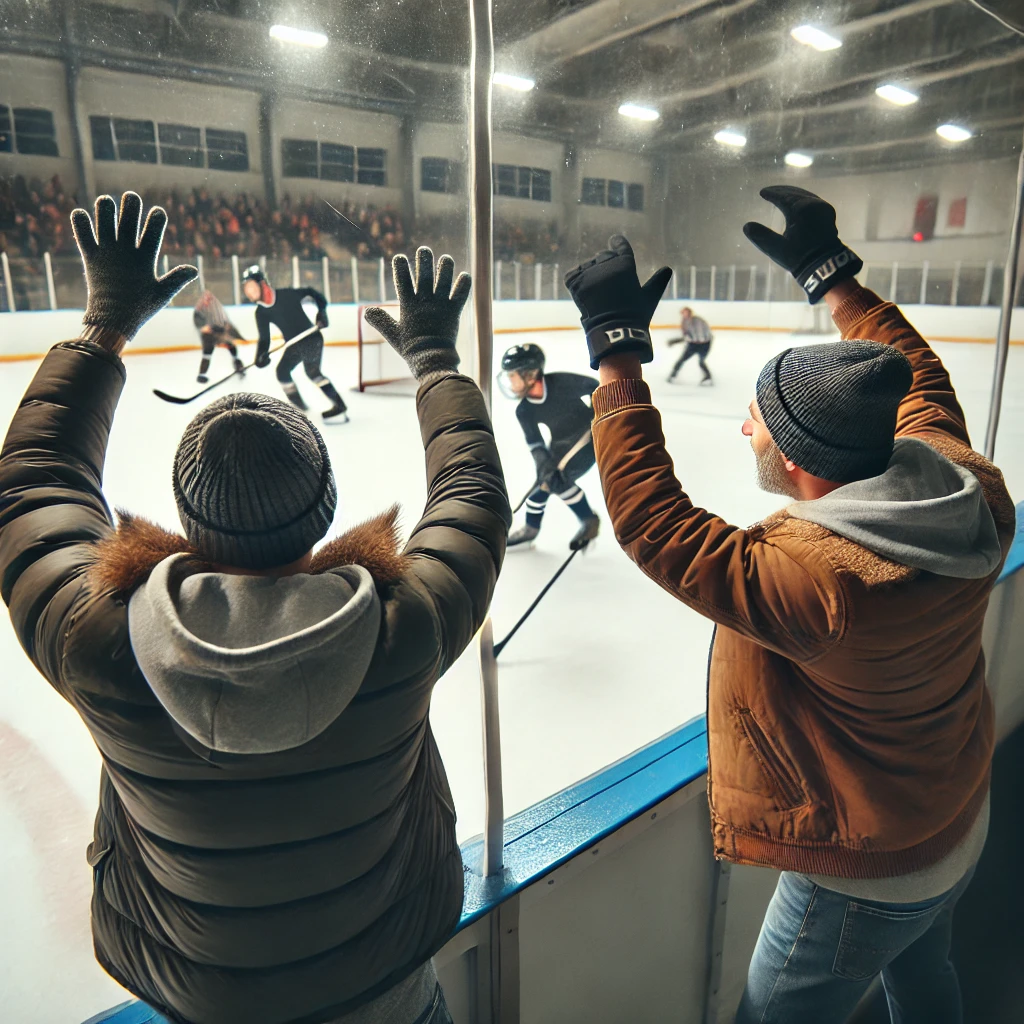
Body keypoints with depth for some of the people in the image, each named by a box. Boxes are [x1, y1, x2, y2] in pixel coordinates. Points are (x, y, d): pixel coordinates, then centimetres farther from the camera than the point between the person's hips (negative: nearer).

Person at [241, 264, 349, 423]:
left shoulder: (286, 294, -12)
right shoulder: (261, 313, 2)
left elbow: (311, 292, 0)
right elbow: (264, 338, 1)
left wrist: (322, 312, -9)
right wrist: (261, 356, -16)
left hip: (311, 338, -7)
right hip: (294, 344, 7)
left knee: (312, 371, -16)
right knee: (282, 371, 12)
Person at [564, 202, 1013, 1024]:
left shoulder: (813, 578, -41)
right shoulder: (971, 490, -18)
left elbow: (649, 521, -38)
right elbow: (916, 377, -1)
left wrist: (617, 350, -34)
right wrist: (828, 268, 2)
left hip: (866, 877, -7)